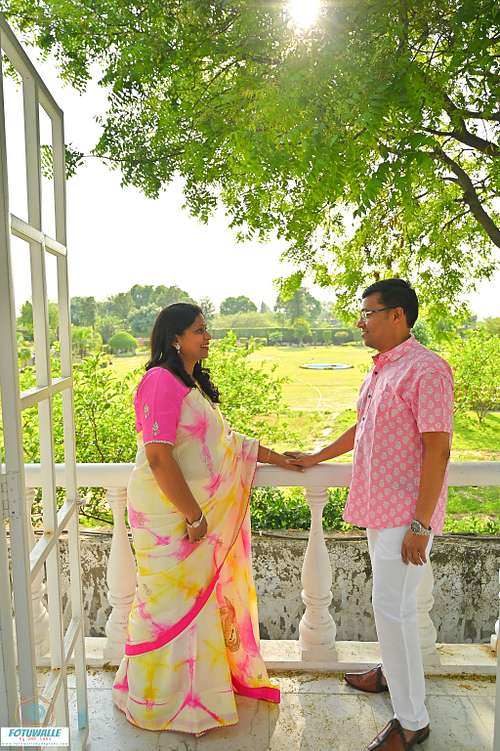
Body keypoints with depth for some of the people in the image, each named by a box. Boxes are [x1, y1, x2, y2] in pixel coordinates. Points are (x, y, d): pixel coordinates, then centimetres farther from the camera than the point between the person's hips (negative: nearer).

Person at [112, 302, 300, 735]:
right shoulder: (161, 381, -20)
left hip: (200, 510, 9)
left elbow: (224, 438, 16)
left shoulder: (191, 382, 11)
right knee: (175, 600, 7)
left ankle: (211, 676, 41)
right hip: (171, 514, -9)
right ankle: (164, 700, 30)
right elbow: (159, 458, -25)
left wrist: (275, 457, 17)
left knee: (206, 594, 20)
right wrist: (194, 517, -20)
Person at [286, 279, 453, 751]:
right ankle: (393, 672, 40)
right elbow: (362, 428, 22)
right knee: (389, 601, 20)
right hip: (378, 508, 8)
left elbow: (437, 449, -21)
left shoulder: (426, 370, -18)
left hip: (406, 515, -8)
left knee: (392, 606, -2)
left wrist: (421, 523, -21)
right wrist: (315, 458, 26)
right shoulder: (380, 370, 10)